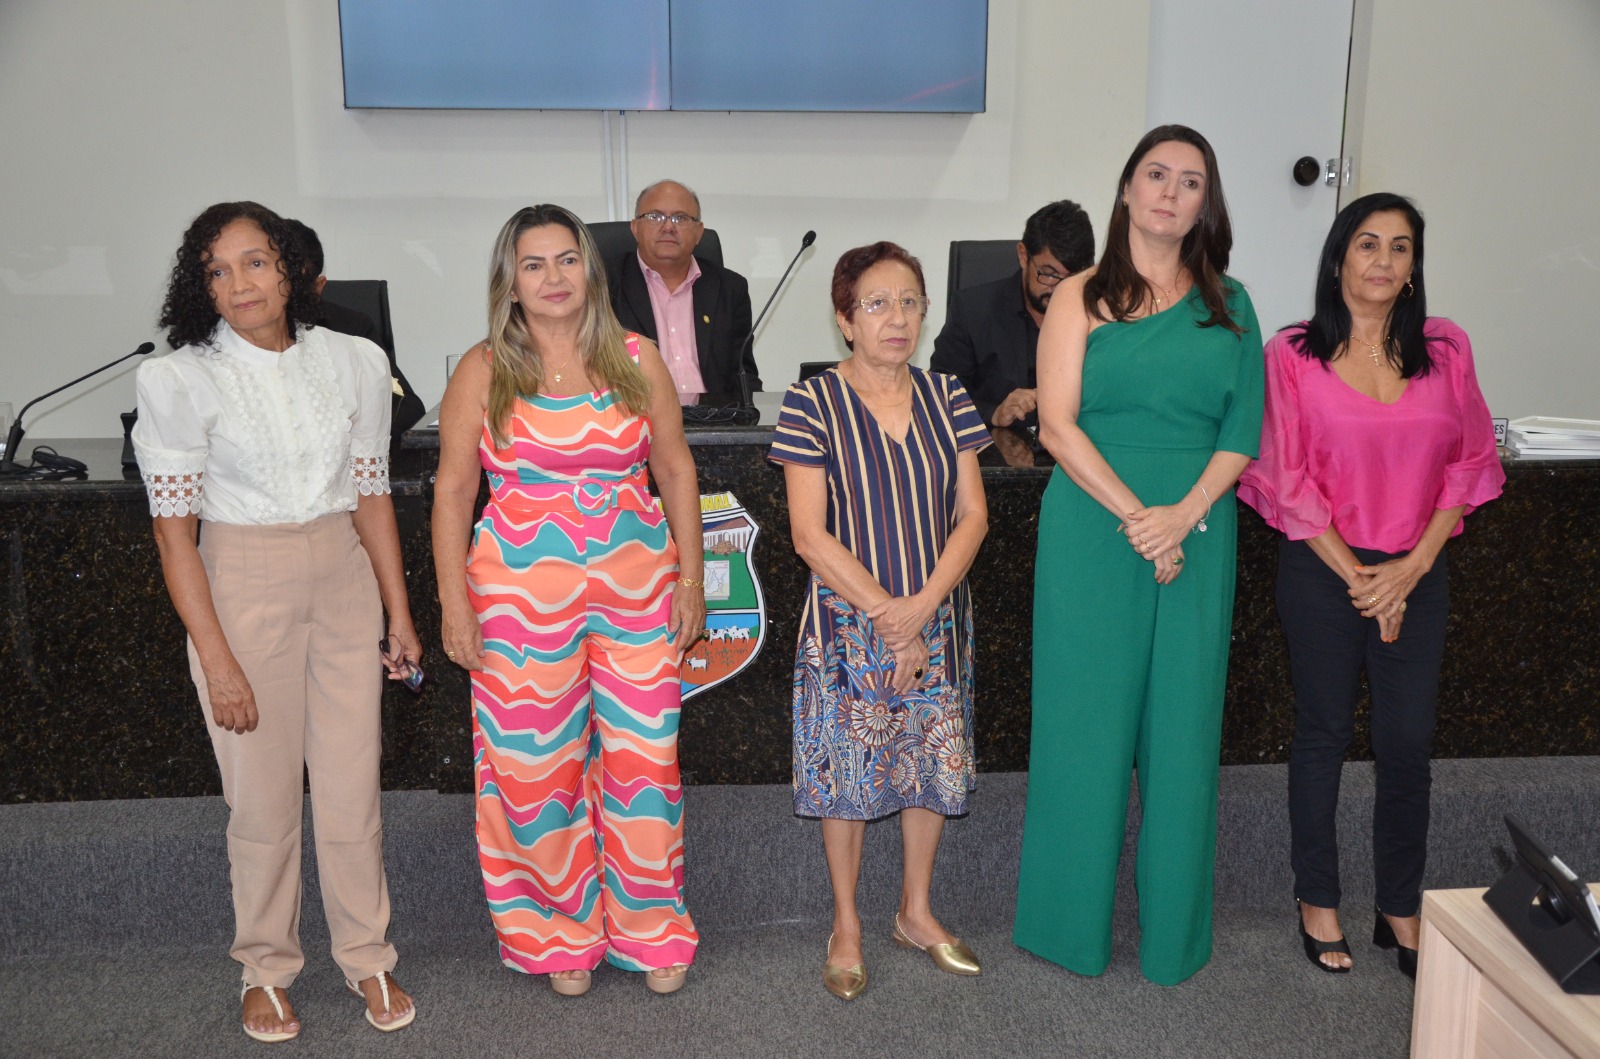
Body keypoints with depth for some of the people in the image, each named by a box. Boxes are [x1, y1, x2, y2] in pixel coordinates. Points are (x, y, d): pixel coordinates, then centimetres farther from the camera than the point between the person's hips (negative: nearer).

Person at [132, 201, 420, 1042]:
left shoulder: (354, 364, 1)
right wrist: (215, 657, -12)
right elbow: (174, 528, -9)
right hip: (240, 587, -2)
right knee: (262, 797, 6)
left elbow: (371, 496, 8)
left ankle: (367, 959, 26)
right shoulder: (179, 380, -8)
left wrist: (399, 615, 8)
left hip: (344, 582, 3)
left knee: (353, 789, 7)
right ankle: (267, 969, 28)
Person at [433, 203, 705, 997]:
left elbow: (676, 471, 9)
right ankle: (563, 934, 27)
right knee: (538, 768, 7)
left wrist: (690, 579, 5)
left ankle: (651, 931, 24)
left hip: (638, 589, 2)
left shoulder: (635, 360, 4)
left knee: (644, 760, 5)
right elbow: (452, 492, 0)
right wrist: (455, 605, -4)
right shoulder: (483, 371, 0)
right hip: (522, 597, -1)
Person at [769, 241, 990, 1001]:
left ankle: (917, 911, 32)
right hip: (848, 624, -4)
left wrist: (921, 606, -13)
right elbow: (810, 536, -12)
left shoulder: (946, 398, 3)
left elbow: (972, 515, 0)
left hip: (935, 621, 4)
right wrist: (884, 611, -15)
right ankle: (846, 925, 24)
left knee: (934, 767, 12)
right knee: (847, 773, 5)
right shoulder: (813, 403, -9)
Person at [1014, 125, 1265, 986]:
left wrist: (1183, 514, -11)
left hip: (1199, 531, 3)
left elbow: (1245, 428, 4)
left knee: (1183, 725, 6)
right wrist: (1134, 515, -15)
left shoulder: (1230, 305, 11)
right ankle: (1074, 920, 17)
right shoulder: (1081, 297, 3)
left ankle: (1174, 930, 20)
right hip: (1092, 524, -2)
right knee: (1087, 718, 2)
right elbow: (1056, 423, -6)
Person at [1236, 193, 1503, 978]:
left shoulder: (1445, 349, 4)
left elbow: (1469, 465, 4)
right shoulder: (1293, 354, -5)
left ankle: (1401, 911, 21)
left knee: (1408, 744, 4)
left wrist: (1410, 567, -7)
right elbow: (1287, 480, -7)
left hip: (1415, 575, 2)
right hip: (1321, 571, -2)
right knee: (1324, 734, 8)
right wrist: (1355, 577, -9)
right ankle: (1318, 901, 22)